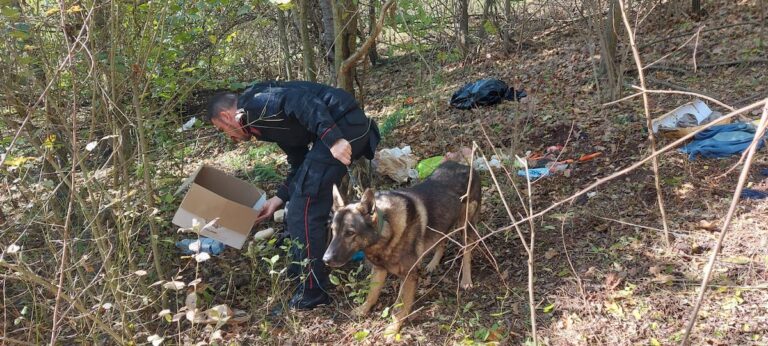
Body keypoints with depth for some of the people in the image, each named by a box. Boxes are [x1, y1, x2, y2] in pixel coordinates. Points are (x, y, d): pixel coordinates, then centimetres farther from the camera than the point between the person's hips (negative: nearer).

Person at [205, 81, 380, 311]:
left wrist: (332, 139, -26)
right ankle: (303, 268, 35)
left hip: (342, 126, -10)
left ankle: (312, 294, 2)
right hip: (350, 124, 10)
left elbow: (301, 101, -18)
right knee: (306, 201, 21)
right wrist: (279, 199, 27)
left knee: (304, 209, -6)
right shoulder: (269, 120, 26)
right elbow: (301, 164, 28)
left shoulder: (254, 103, -3)